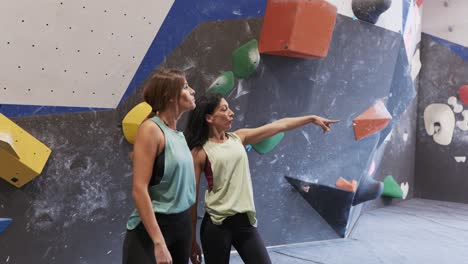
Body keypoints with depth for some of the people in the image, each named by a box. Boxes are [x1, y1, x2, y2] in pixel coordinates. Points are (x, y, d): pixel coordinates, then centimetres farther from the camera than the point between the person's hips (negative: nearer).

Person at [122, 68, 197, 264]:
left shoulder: (178, 134, 8)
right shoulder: (151, 129, -14)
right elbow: (139, 189, -20)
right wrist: (159, 242, -24)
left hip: (182, 224, 8)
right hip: (151, 228, -8)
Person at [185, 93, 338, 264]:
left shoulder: (238, 138, 8)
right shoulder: (200, 151, -6)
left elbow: (279, 126, 10)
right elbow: (192, 197, -5)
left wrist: (312, 118, 9)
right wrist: (192, 240, -4)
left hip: (245, 221, 5)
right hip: (216, 225, -4)